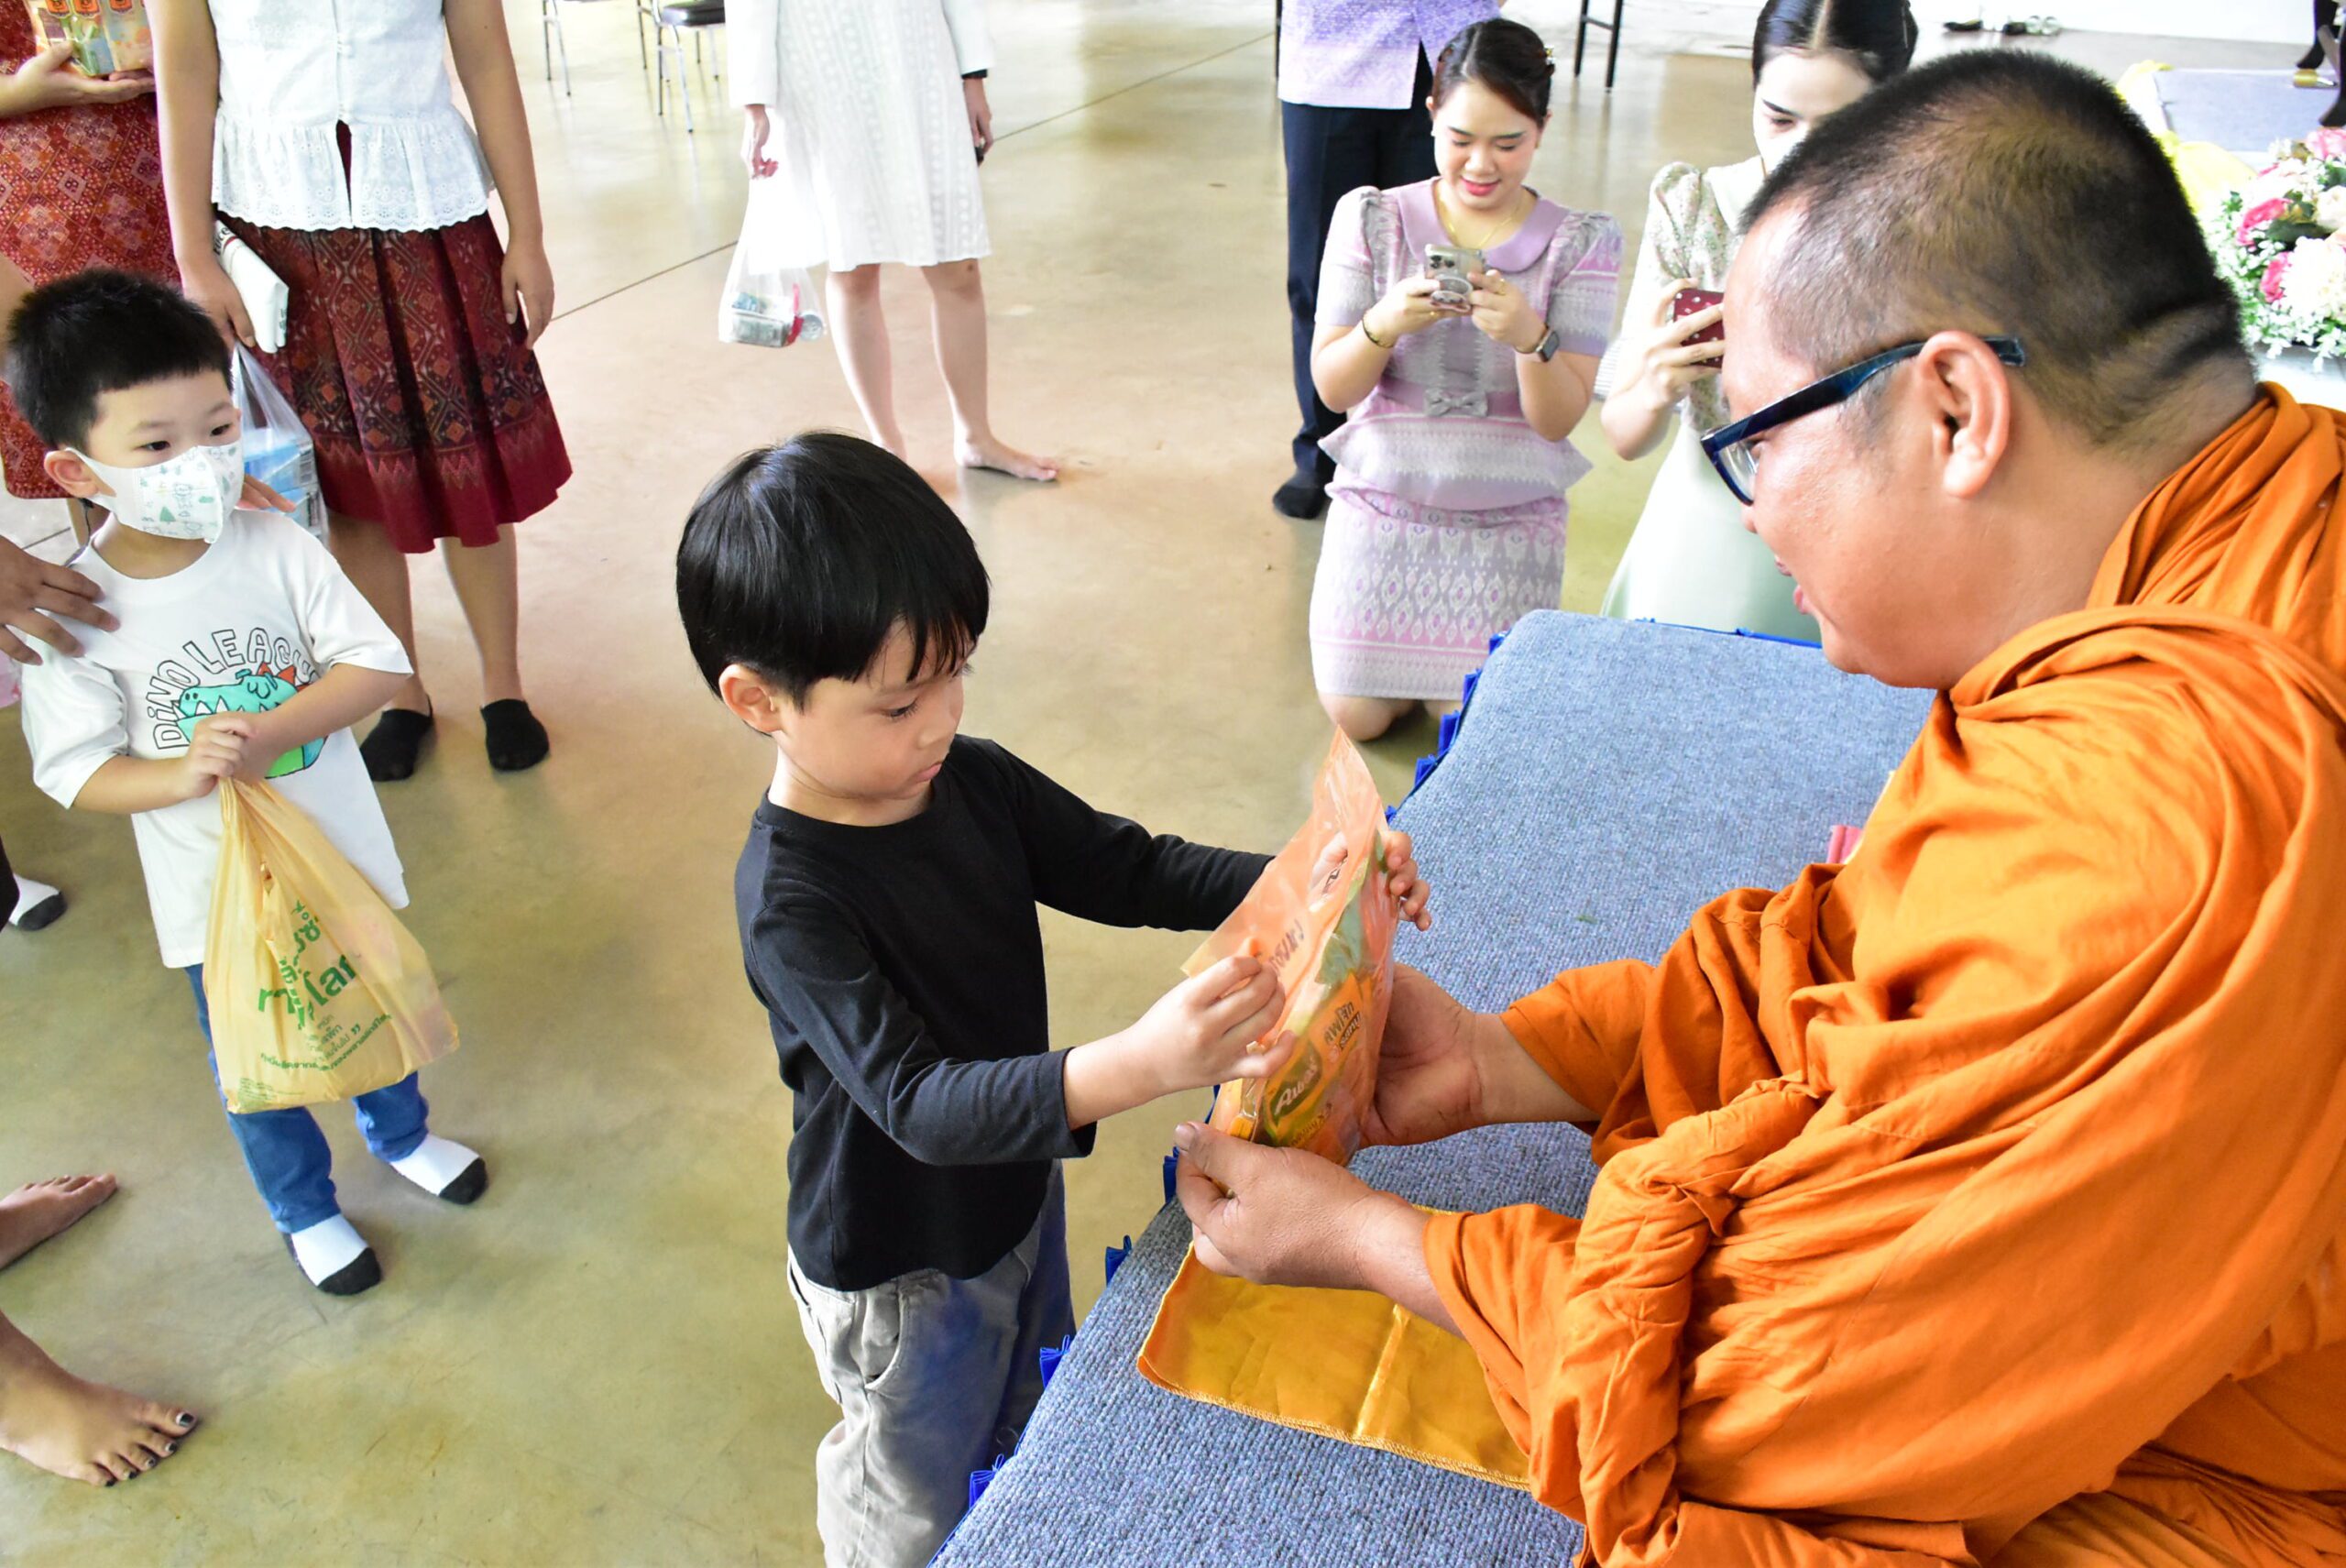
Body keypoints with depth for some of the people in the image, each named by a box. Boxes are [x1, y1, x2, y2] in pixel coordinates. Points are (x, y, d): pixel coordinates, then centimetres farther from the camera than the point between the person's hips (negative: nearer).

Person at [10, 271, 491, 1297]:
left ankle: (401, 1135, 56)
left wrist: (267, 733, -29)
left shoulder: (275, 547, -16)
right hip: (216, 894, -1)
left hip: (340, 854, 2)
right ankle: (306, 1211, 45)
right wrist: (183, 773, -33)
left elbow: (377, 663, -17)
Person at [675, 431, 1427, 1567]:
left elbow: (1125, 871, -5)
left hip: (1017, 1192, 6)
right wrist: (1137, 1065, -56)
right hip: (900, 1273, -6)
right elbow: (920, 1102, -40)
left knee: (1031, 1433, 32)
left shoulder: (971, 782, -13)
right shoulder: (792, 900, -34)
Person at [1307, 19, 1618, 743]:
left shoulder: (1580, 242, -6)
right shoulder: (1372, 218, -5)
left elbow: (1560, 420, -11)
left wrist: (1530, 337, -32)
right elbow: (1332, 388, -6)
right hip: (1384, 499, 1)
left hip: (1511, 517, 0)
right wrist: (1384, 322, -28)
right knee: (1358, 716, -2)